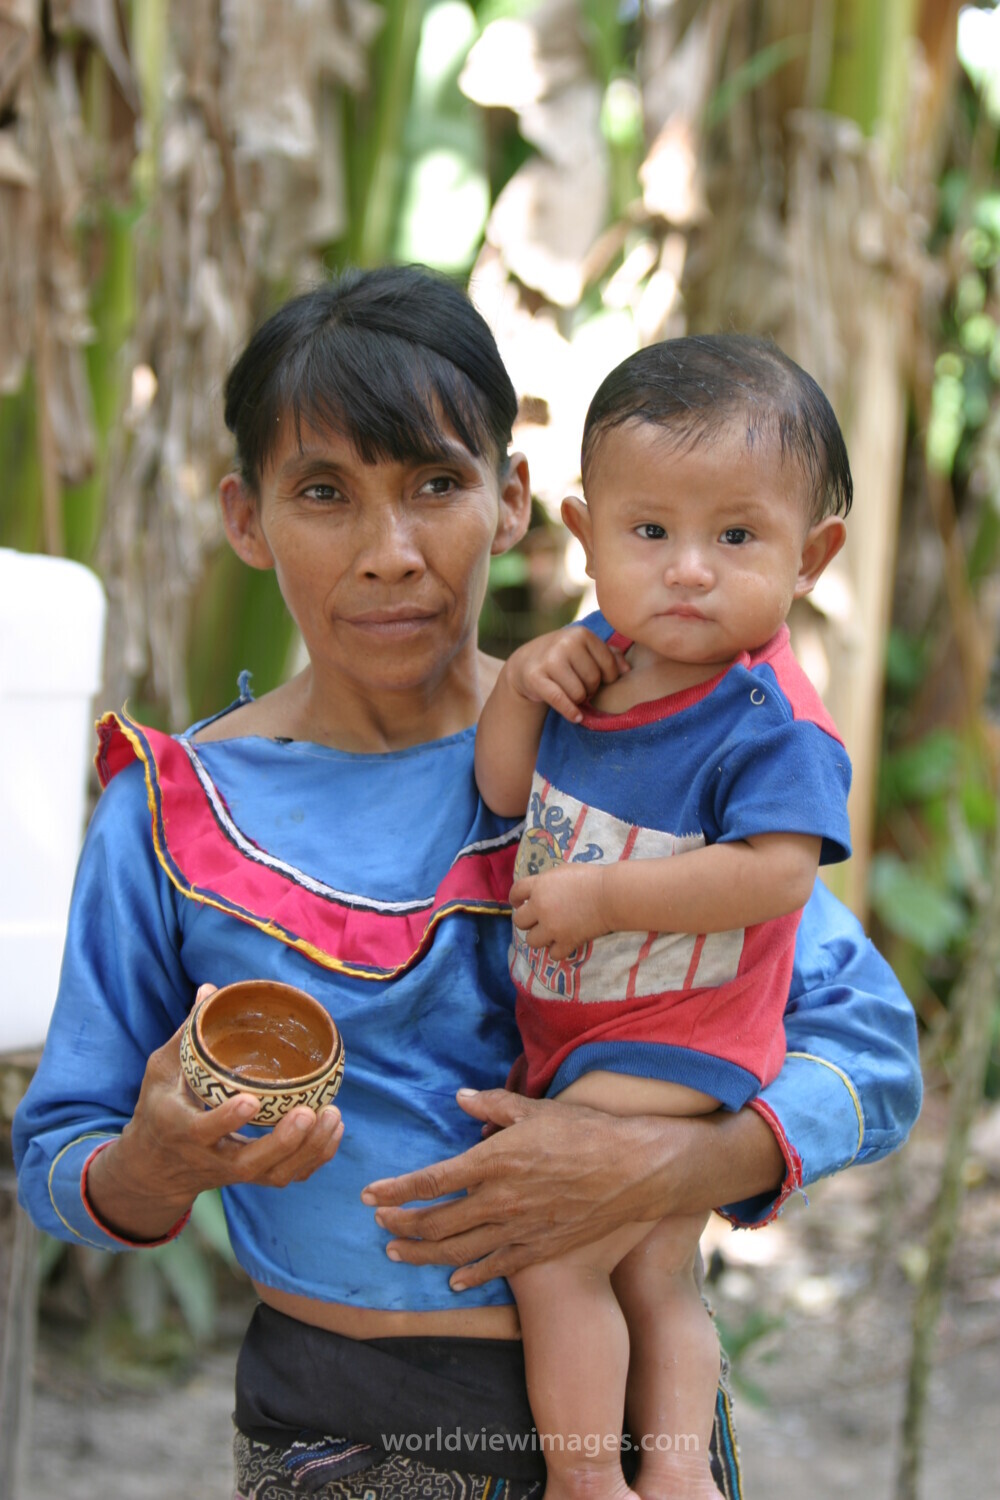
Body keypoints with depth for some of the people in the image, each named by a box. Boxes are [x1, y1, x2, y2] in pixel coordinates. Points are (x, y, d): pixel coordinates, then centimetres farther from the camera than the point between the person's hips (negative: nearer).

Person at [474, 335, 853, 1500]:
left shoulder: (770, 721, -23)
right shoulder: (603, 658, -1)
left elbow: (771, 876, -33)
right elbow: (505, 796, 9)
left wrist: (599, 895, -28)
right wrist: (522, 682, -10)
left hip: (677, 1050, -8)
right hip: (566, 1030, 8)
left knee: (553, 1259, -6)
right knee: (654, 1282, 16)